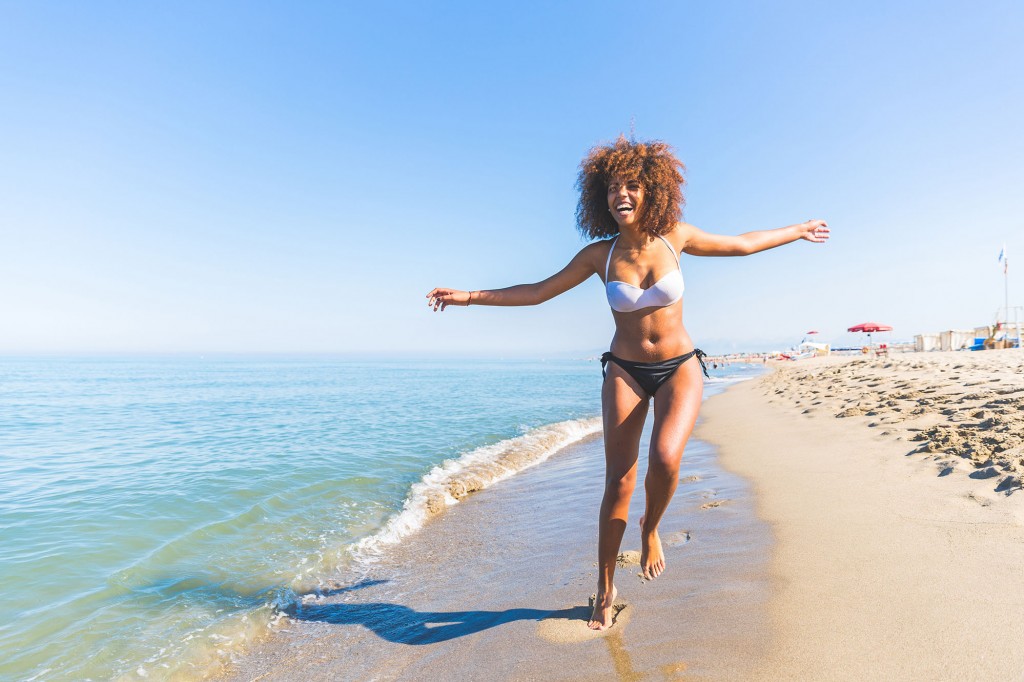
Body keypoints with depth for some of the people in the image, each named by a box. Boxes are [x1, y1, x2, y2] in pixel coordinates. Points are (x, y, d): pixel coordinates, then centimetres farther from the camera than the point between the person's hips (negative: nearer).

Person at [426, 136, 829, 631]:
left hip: (680, 368, 0)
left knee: (665, 459, -26)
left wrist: (797, 231, 24)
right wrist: (468, 297, -2)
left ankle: (650, 528, 10)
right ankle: (605, 589, 19)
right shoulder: (600, 254, -5)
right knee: (619, 481, -1)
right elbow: (539, 291, 1)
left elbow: (743, 244, 12)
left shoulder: (675, 237, -4)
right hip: (625, 371, 0)